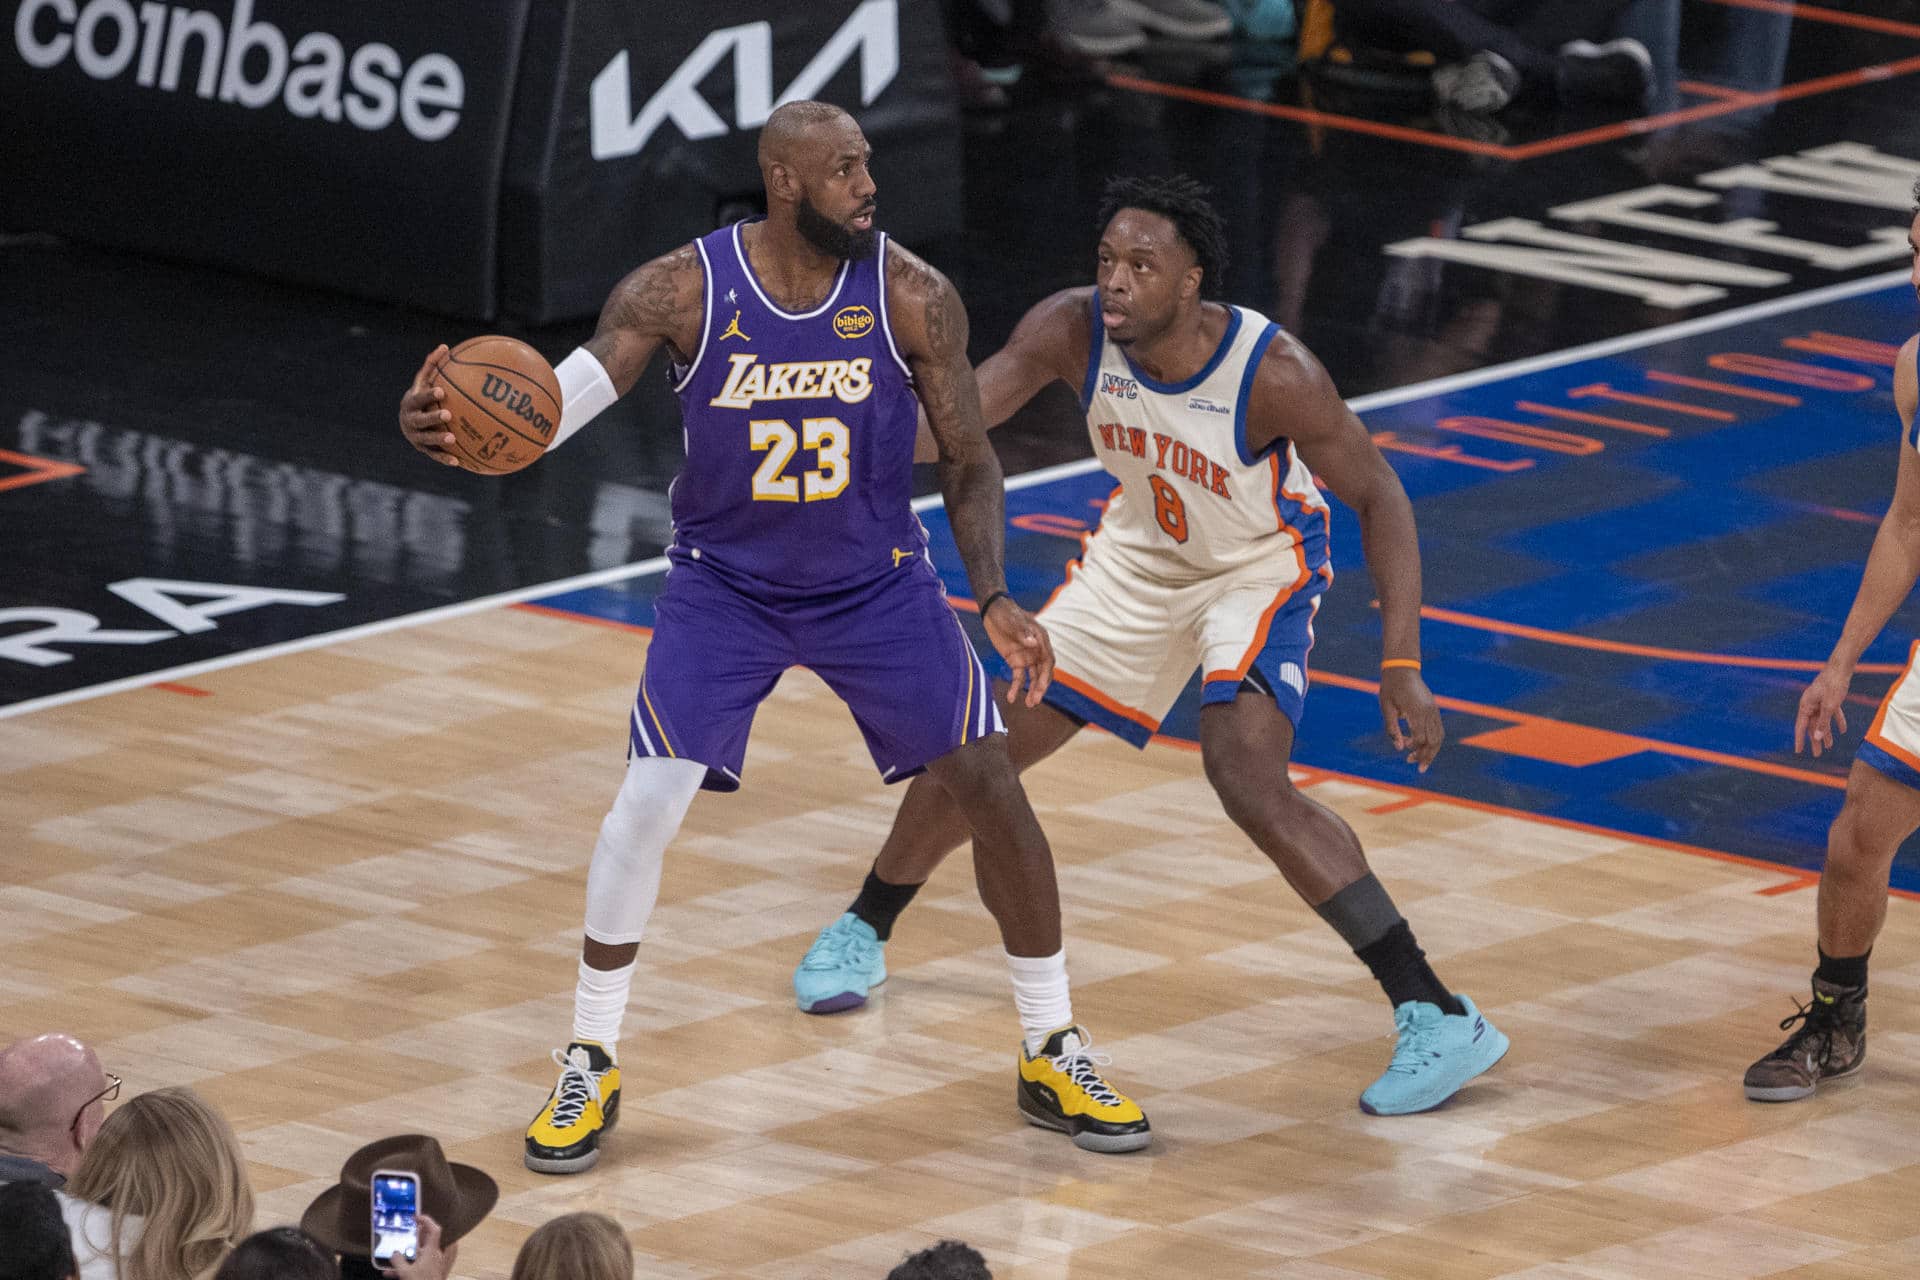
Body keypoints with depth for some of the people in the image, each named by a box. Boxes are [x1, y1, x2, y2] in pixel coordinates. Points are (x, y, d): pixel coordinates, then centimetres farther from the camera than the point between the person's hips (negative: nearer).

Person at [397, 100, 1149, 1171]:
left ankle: (1055, 1057, 13)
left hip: (878, 585, 1)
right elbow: (554, 402, -25)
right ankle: (591, 1069, 4)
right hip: (726, 588, -1)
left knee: (991, 783, -5)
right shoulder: (684, 291, -19)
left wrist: (997, 600, -19)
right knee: (648, 802, -14)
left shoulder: (915, 298, -16)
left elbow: (970, 462, -5)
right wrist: (451, 427, -47)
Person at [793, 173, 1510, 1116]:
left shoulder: (1273, 374, -34)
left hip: (1260, 569, -5)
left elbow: (1377, 496, -23)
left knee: (1246, 775, -28)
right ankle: (863, 931, 37)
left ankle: (1438, 1018, -24)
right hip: (1140, 556, 5)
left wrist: (1402, 665, -29)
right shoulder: (1073, 330, -24)